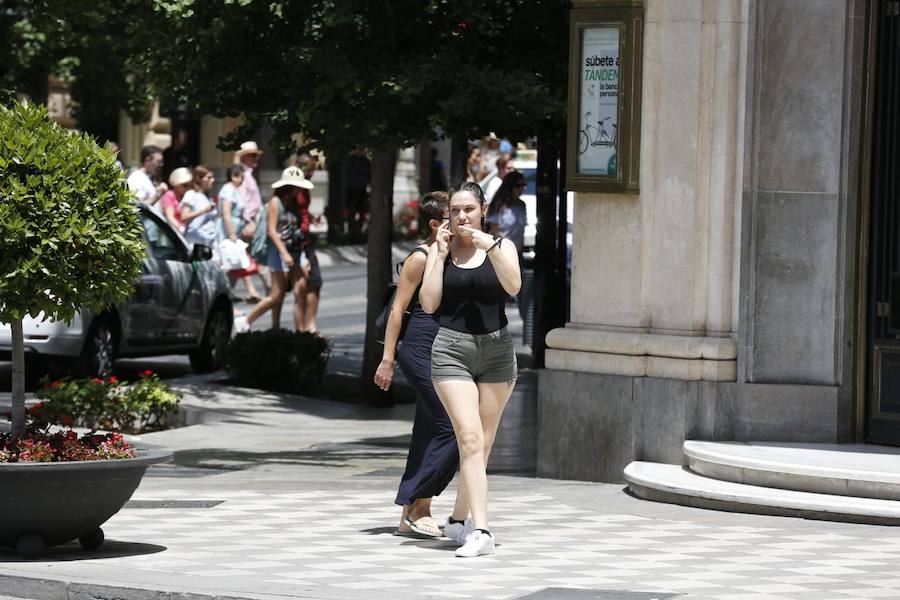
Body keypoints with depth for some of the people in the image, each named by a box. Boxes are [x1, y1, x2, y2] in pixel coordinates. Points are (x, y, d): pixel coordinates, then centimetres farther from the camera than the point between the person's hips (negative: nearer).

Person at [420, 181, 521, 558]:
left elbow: (513, 286, -14)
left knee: (482, 443, 8)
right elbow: (429, 303, -4)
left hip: (496, 349, 2)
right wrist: (441, 253, -6)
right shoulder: (440, 250, 6)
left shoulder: (501, 247, 5)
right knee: (470, 438, -15)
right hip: (452, 349, -2)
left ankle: (458, 519, 27)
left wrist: (490, 245, -20)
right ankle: (480, 531, -21)